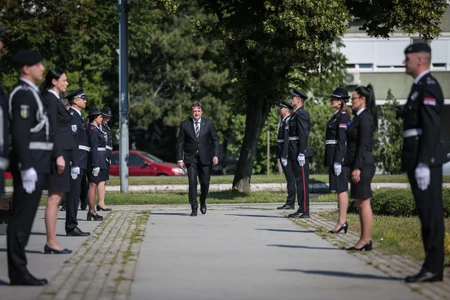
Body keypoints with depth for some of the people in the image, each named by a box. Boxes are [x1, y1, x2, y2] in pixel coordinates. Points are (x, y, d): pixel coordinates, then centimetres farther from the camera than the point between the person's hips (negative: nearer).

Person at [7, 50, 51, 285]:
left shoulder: (30, 92, 18)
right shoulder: (23, 93, -13)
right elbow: (19, 133, -21)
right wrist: (27, 168, -24)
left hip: (37, 165, 10)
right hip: (30, 165, -10)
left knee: (23, 220, 10)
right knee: (21, 220, -7)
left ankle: (18, 270, 14)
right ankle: (18, 273, -6)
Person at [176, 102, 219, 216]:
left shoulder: (208, 123, 3)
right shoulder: (185, 125, 1)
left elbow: (215, 140, 5)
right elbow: (180, 143, 3)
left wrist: (215, 155, -5)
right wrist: (180, 159, -3)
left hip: (205, 158, 1)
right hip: (191, 158, -1)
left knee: (205, 182, 2)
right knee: (192, 181, -11)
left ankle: (203, 202, 30)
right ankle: (194, 208, -8)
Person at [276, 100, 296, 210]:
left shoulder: (288, 121, -14)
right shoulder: (284, 121, 20)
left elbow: (287, 139, -20)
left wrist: (284, 155, -24)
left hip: (287, 153, -11)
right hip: (284, 154, 11)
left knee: (290, 179, -9)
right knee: (289, 179, 10)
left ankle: (290, 203, -9)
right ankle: (290, 202, 12)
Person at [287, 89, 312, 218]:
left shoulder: (301, 114, -13)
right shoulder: (296, 114, 19)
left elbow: (303, 134, -19)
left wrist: (301, 154, -23)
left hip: (300, 154, -10)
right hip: (295, 154, 10)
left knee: (302, 182, -8)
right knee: (299, 182, 12)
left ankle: (305, 210, -6)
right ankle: (301, 209, 16)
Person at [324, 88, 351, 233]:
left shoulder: (343, 116, -12)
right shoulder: (337, 116, 18)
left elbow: (341, 140, -17)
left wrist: (337, 161, -21)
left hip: (339, 156, -10)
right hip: (334, 157, 10)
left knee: (341, 189, -8)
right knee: (339, 189, 10)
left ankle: (342, 221, -8)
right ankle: (342, 221, 13)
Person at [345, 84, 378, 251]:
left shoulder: (365, 117, -14)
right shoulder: (359, 117, 16)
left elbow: (364, 145, -19)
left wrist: (357, 168, -21)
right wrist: (351, 168, 21)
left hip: (363, 165, -10)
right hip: (358, 165, 10)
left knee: (364, 203, -6)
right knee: (360, 203, 11)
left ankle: (365, 240, -4)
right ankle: (364, 240, 15)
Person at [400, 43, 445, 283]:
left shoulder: (428, 87, -11)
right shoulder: (419, 87, 20)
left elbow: (431, 128, -19)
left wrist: (423, 164, -23)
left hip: (425, 160, -10)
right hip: (417, 160, 10)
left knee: (430, 213, -8)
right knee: (427, 214, 10)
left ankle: (433, 268, -6)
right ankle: (432, 267, 12)